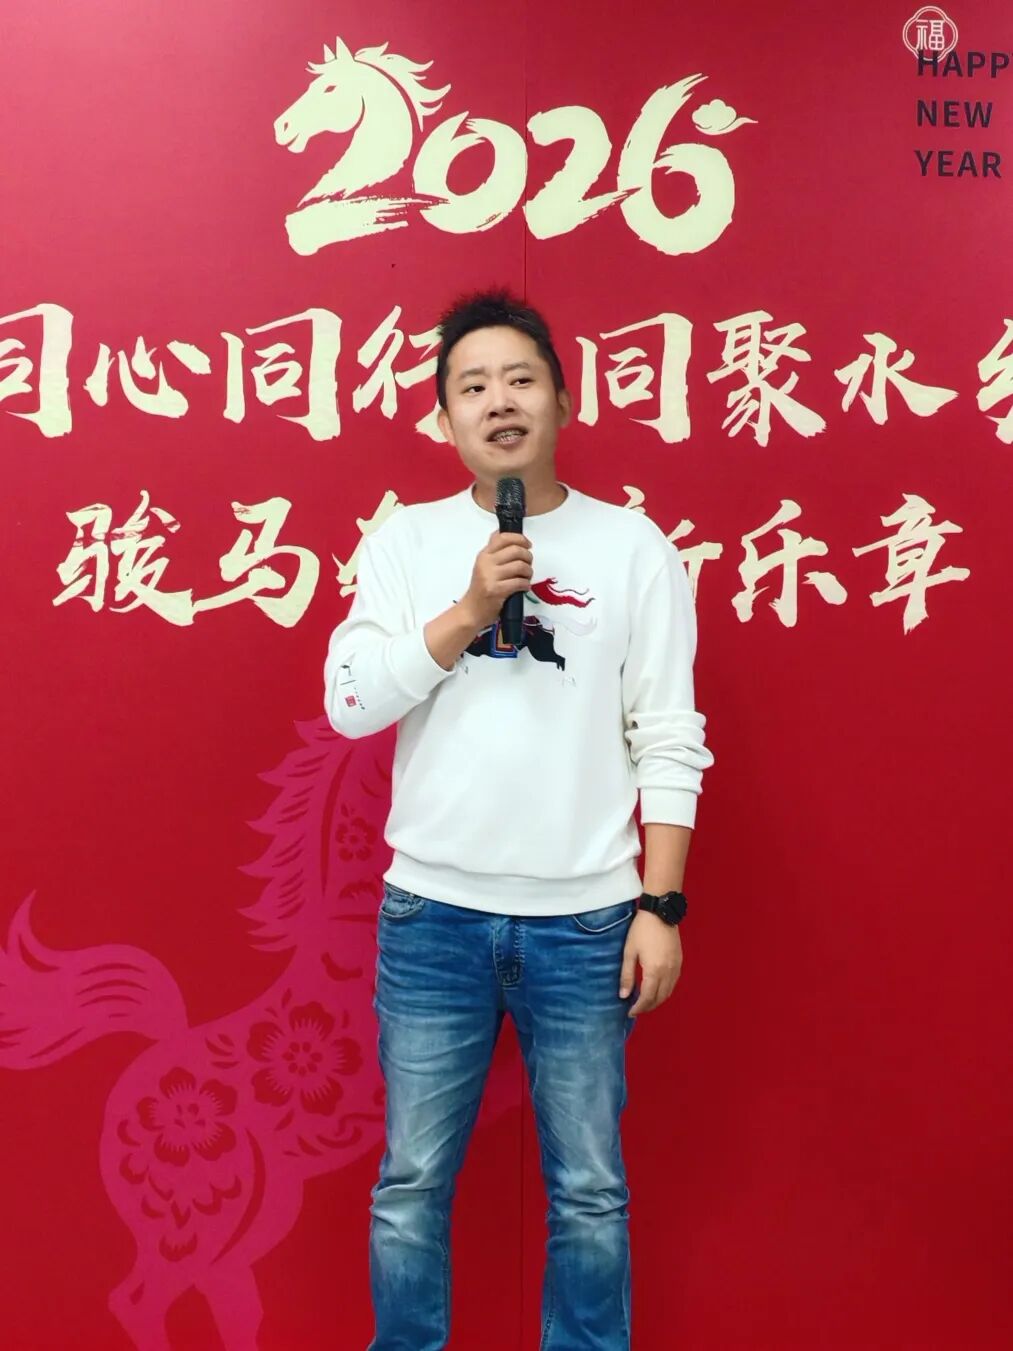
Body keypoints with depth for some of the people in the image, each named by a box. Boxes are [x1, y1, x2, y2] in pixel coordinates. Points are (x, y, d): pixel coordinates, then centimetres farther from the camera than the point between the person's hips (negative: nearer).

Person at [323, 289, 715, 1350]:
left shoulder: (632, 547, 1)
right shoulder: (405, 540, 4)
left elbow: (668, 744, 0)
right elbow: (349, 702, -5)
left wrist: (661, 905, -5)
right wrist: (470, 609, -15)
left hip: (584, 921, 0)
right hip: (432, 913, 1)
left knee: (589, 1190, 11)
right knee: (411, 1183, 11)